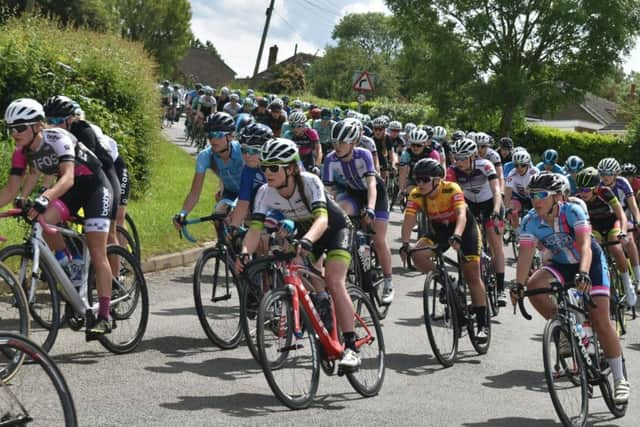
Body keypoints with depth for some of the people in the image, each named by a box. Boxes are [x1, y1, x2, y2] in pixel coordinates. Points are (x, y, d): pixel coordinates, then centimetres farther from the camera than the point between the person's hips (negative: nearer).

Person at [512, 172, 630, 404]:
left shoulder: (572, 212, -29)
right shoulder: (530, 221, -18)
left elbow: (585, 245, -40)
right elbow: (525, 254, -24)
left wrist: (583, 274, -57)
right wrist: (518, 285, -39)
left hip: (591, 262, -4)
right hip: (562, 263, 4)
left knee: (600, 320, -12)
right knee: (534, 285, -27)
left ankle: (620, 380, -2)